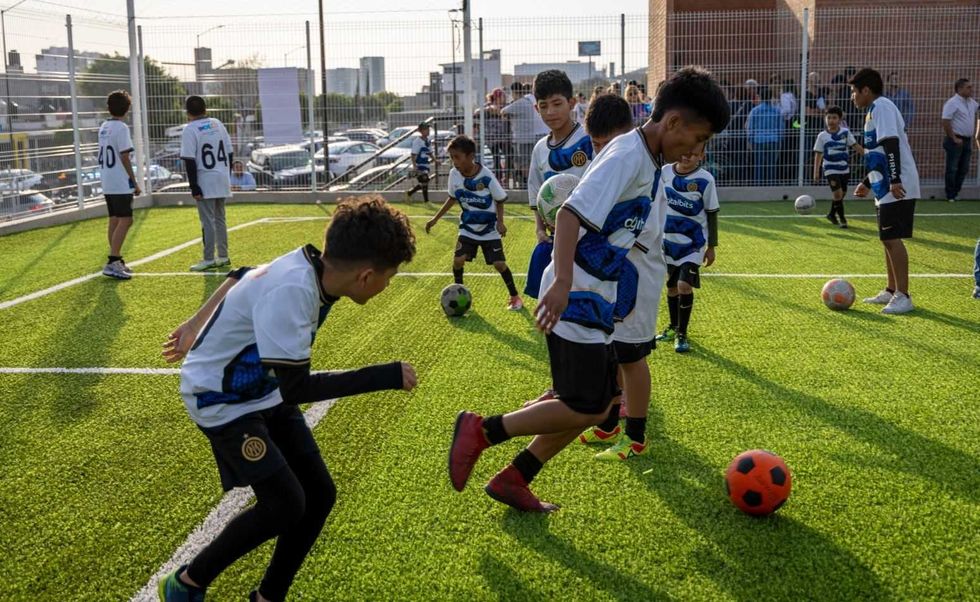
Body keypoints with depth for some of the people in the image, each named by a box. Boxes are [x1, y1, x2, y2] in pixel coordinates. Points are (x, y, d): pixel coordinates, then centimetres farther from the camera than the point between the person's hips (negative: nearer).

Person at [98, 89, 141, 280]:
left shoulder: (103, 127, 12)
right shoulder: (121, 128, -13)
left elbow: (106, 154, 14)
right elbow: (124, 157, -15)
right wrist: (134, 182, -9)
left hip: (107, 183, 9)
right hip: (121, 184, -9)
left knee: (114, 220, 14)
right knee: (125, 220, -9)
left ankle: (116, 260, 20)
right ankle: (112, 262, -15)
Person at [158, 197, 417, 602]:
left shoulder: (308, 265, -9)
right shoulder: (291, 292, -35)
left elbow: (243, 278, 8)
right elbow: (297, 388, -32)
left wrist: (199, 327, 19)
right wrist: (385, 377, -28)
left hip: (264, 394, 9)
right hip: (223, 402, -8)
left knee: (319, 494, 4)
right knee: (284, 504, -13)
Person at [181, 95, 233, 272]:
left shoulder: (190, 130, -9)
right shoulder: (218, 124, 9)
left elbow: (190, 162, -14)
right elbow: (230, 153, 10)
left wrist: (194, 188, -12)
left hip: (205, 182, -6)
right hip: (222, 179, 6)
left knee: (208, 221, -3)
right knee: (220, 219, 14)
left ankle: (209, 259, -2)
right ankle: (223, 257, 18)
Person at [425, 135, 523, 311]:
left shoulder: (486, 176, -23)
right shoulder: (454, 174, -11)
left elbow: (500, 200, -9)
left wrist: (500, 221, -24)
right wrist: (435, 219, 6)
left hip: (489, 229, -3)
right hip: (467, 228, 3)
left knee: (499, 264, -5)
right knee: (458, 260, -12)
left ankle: (515, 296, 17)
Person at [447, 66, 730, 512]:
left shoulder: (644, 159, 13)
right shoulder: (627, 156, -17)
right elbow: (571, 213, -28)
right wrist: (562, 283, -37)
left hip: (592, 302, 10)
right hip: (575, 301, -10)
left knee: (596, 403, 12)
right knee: (584, 408, -5)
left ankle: (512, 480, 19)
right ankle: (481, 430, 4)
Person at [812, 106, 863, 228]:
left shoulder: (845, 132, -1)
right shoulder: (822, 136, -3)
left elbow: (855, 146, 1)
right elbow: (818, 154, 1)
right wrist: (816, 172, -3)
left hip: (844, 169, 3)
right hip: (831, 170, -3)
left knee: (841, 194, 12)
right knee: (837, 193, -13)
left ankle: (832, 214, 34)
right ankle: (842, 218, 1)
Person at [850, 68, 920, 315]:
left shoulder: (881, 106, -10)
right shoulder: (875, 109, 20)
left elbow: (891, 144, -22)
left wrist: (894, 180, -28)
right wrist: (867, 183, 32)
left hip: (896, 188, -10)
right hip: (886, 189, 10)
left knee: (892, 238, -10)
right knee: (888, 239, 15)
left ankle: (903, 297, -7)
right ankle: (891, 291, 24)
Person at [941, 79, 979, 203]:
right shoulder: (952, 103, -13)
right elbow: (945, 122, -18)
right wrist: (954, 138, -17)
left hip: (967, 140, 8)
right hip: (955, 141, -8)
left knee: (964, 169, 11)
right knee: (952, 169, -2)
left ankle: (957, 192, 21)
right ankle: (951, 196, 3)